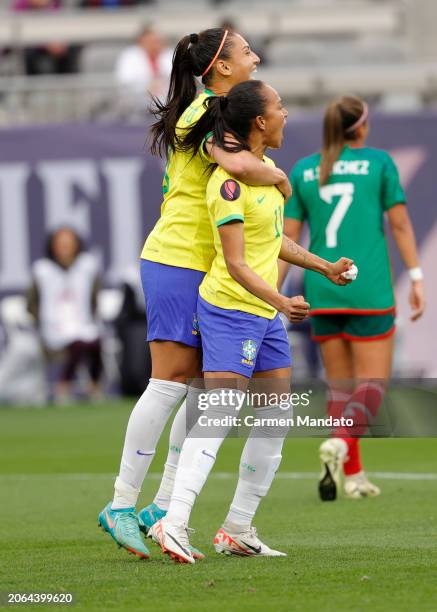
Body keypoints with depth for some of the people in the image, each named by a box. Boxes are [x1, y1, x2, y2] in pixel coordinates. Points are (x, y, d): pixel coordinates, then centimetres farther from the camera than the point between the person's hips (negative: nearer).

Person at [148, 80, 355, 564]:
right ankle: (174, 522, -25)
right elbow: (236, 264, -22)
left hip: (266, 311, 10)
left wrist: (324, 267, 26)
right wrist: (282, 303, -31)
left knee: (277, 415, 9)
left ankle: (238, 531, 13)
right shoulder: (229, 183, -19)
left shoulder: (265, 166, 10)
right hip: (230, 308, -10)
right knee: (220, 414, -18)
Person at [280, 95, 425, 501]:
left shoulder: (302, 171, 7)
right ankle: (341, 445, -25)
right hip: (369, 290, -3)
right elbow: (400, 224, -2)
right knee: (372, 381, 1)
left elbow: (289, 237, 4)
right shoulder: (378, 162, 0)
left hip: (322, 290, 3)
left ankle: (353, 475, 9)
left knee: (340, 383, 12)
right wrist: (416, 278, 3)